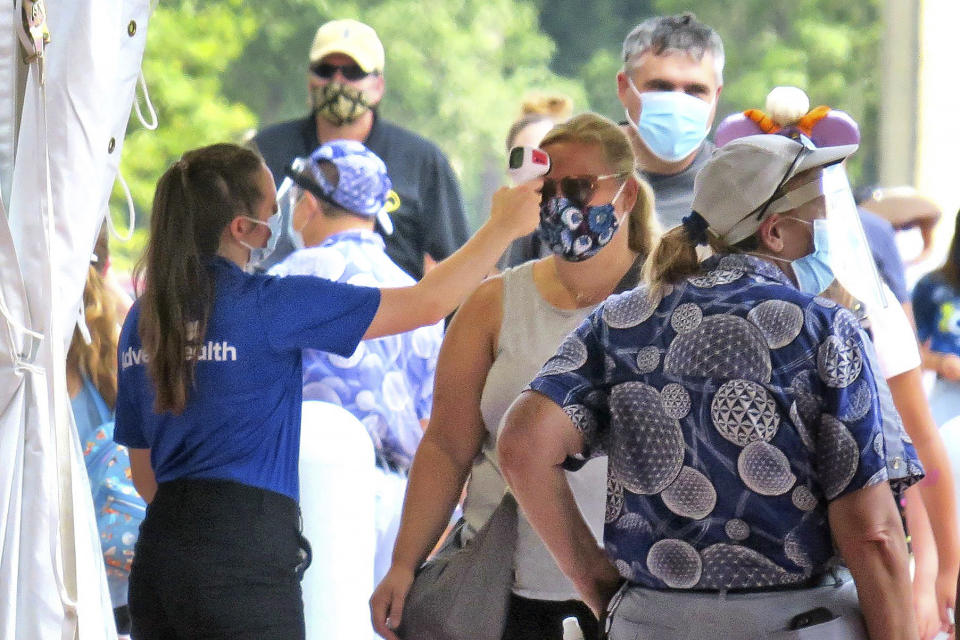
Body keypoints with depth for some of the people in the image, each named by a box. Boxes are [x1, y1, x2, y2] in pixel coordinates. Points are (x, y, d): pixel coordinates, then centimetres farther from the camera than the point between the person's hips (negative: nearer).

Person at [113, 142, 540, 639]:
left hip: (160, 551, 7)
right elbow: (426, 304, -6)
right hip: (243, 557, -7)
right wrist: (503, 226, 7)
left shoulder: (142, 320, 11)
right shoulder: (268, 305, -10)